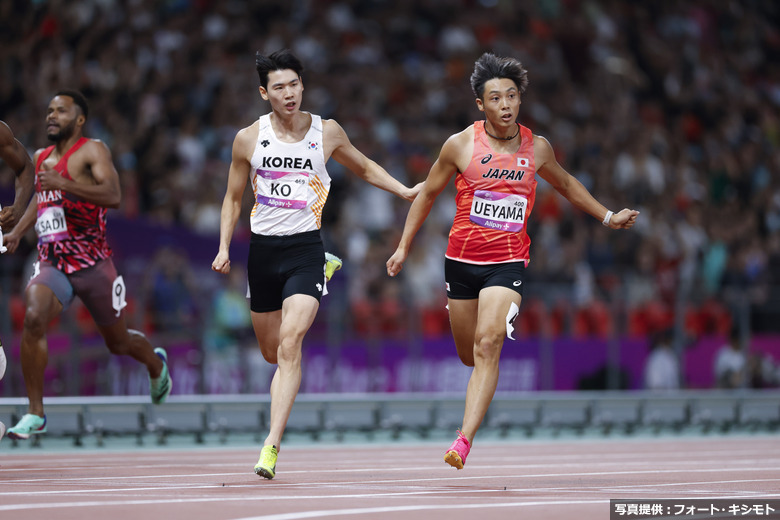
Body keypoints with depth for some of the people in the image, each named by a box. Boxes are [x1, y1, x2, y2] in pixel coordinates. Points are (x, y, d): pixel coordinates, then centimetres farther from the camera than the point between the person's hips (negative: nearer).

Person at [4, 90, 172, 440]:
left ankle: (156, 365, 51)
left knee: (118, 342, 13)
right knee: (33, 319, -26)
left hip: (93, 264, -4)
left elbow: (113, 196, -27)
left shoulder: (92, 151, -10)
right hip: (52, 265, 4)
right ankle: (35, 414, -20)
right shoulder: (41, 159, 11)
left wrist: (62, 183, -35)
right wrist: (17, 232, 18)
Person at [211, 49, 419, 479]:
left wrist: (405, 191, 7)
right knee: (272, 353, 13)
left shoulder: (327, 133, 1)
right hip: (263, 249, 2)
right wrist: (224, 246, 3)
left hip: (305, 248, -2)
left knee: (289, 343, -20)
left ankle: (272, 444, -22)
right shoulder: (249, 139, 1)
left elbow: (364, 168, 19)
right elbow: (233, 197, 14)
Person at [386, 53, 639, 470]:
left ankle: (464, 439, -26)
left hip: (508, 262, -1)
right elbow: (428, 193, 9)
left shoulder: (536, 149, 1)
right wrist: (404, 247, 9)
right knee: (469, 355, 11)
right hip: (461, 259, 1)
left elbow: (566, 185, 22)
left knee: (487, 346, -20)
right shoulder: (460, 145, -5)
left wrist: (607, 217, 25)